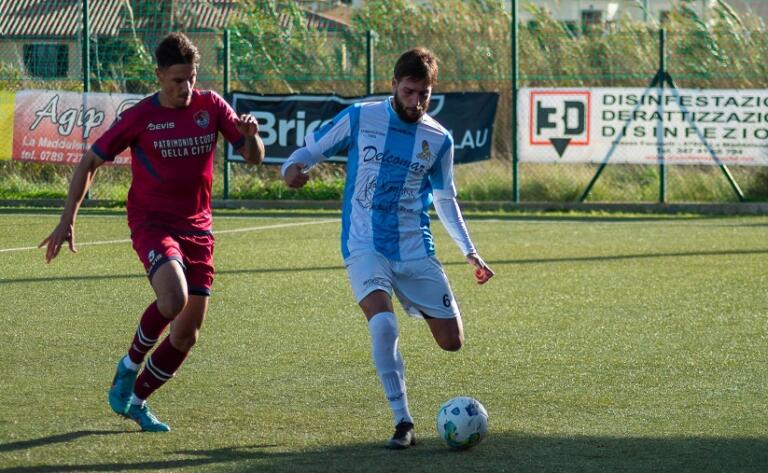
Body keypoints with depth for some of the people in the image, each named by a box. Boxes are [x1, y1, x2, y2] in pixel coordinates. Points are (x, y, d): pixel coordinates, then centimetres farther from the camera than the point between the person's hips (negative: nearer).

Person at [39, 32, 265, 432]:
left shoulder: (211, 106, 1)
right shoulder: (140, 117, -7)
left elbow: (254, 158, 4)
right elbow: (90, 162, 1)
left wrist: (250, 135, -20)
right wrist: (67, 219, -6)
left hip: (196, 229, 4)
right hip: (152, 223, -4)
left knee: (188, 333, 4)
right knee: (173, 298, -31)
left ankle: (136, 399, 22)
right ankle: (129, 366, -5)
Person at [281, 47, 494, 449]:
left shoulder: (438, 139, 5)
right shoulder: (359, 118, -3)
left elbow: (445, 200, 18)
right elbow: (312, 149, 4)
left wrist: (470, 252, 12)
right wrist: (292, 167, -20)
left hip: (416, 250, 3)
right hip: (365, 246, -3)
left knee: (451, 341, 2)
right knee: (383, 323, -29)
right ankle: (403, 423, -20)